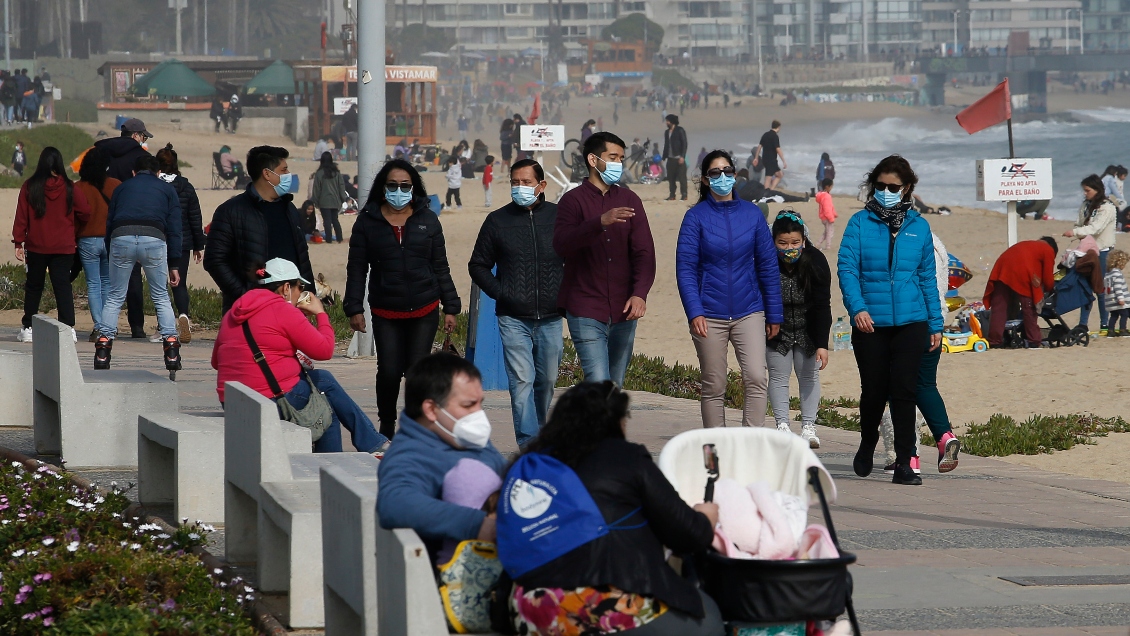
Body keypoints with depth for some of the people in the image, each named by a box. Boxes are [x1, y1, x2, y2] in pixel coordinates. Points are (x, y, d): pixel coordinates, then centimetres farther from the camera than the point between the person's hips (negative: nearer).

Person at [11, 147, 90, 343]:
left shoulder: (30, 187, -3)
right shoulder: (69, 188, -4)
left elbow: (21, 217, -3)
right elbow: (85, 213, 0)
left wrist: (19, 242, 2)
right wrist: (71, 224, 20)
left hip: (36, 246, 0)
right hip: (64, 247, 0)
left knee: (33, 287, 11)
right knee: (63, 286, -1)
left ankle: (28, 328, 13)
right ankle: (68, 327, -10)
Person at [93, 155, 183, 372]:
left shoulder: (122, 188, 29)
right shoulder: (167, 190, 24)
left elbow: (109, 223, 24)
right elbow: (174, 229, 16)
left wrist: (110, 254, 27)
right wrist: (173, 265, 15)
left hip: (121, 239, 1)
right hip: (154, 240, -1)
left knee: (114, 298, 11)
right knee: (161, 298, 11)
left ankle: (103, 344, 1)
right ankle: (171, 351, 2)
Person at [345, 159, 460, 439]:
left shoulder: (427, 219, 7)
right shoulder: (368, 221, 4)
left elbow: (440, 267, 10)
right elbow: (356, 268, 4)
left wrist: (451, 307, 7)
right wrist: (354, 308, -3)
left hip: (424, 311, 1)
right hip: (385, 313, -1)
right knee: (389, 372, -4)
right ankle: (386, 427, 16)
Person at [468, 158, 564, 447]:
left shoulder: (559, 217, 5)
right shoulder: (498, 220, 4)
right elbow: (478, 265, 12)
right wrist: (499, 292, -3)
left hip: (550, 317, 2)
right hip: (514, 319, -2)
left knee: (547, 380, 11)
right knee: (521, 381, -11)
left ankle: (539, 432, 30)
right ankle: (529, 445, -14)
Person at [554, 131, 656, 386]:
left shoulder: (629, 200, 11)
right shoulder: (573, 200, 0)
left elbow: (644, 251, 4)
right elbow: (561, 244, -18)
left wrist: (640, 293, -13)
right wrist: (601, 222, -32)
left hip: (623, 311, 4)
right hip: (586, 312, -4)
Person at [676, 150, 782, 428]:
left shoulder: (752, 214, 4)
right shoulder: (696, 217, -1)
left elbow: (768, 266, 9)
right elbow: (685, 268, -4)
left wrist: (774, 314, 8)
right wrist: (694, 312, -15)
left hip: (749, 311, 1)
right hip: (710, 315, -1)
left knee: (756, 378, -14)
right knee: (714, 387, 5)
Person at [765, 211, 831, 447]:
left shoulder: (815, 262, -21)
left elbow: (822, 306, -19)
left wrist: (822, 344, -24)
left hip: (808, 331, 0)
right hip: (777, 331, 0)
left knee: (809, 376, 3)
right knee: (778, 377, 2)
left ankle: (808, 426, 8)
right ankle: (782, 426, 4)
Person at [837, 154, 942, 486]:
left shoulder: (919, 226, 9)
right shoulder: (860, 223, 3)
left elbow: (928, 278, 13)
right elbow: (847, 268, -5)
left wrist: (936, 324, 10)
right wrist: (857, 307, -20)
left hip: (910, 322, 1)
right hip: (870, 322, -1)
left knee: (903, 390, -6)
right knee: (873, 390, 6)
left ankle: (904, 464, -2)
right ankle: (867, 446, 33)